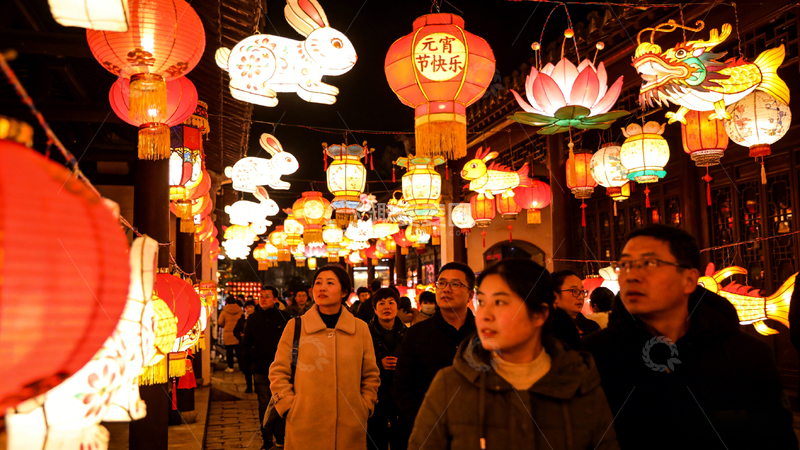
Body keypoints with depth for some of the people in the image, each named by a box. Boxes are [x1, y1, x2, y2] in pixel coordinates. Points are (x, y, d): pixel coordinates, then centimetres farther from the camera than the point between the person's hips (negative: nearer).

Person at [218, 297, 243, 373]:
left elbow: (220, 323, -3)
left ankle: (230, 367, 8)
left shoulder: (224, 312, -4)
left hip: (228, 334, -2)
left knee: (229, 351, 5)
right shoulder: (240, 311, 2)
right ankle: (241, 366, 13)